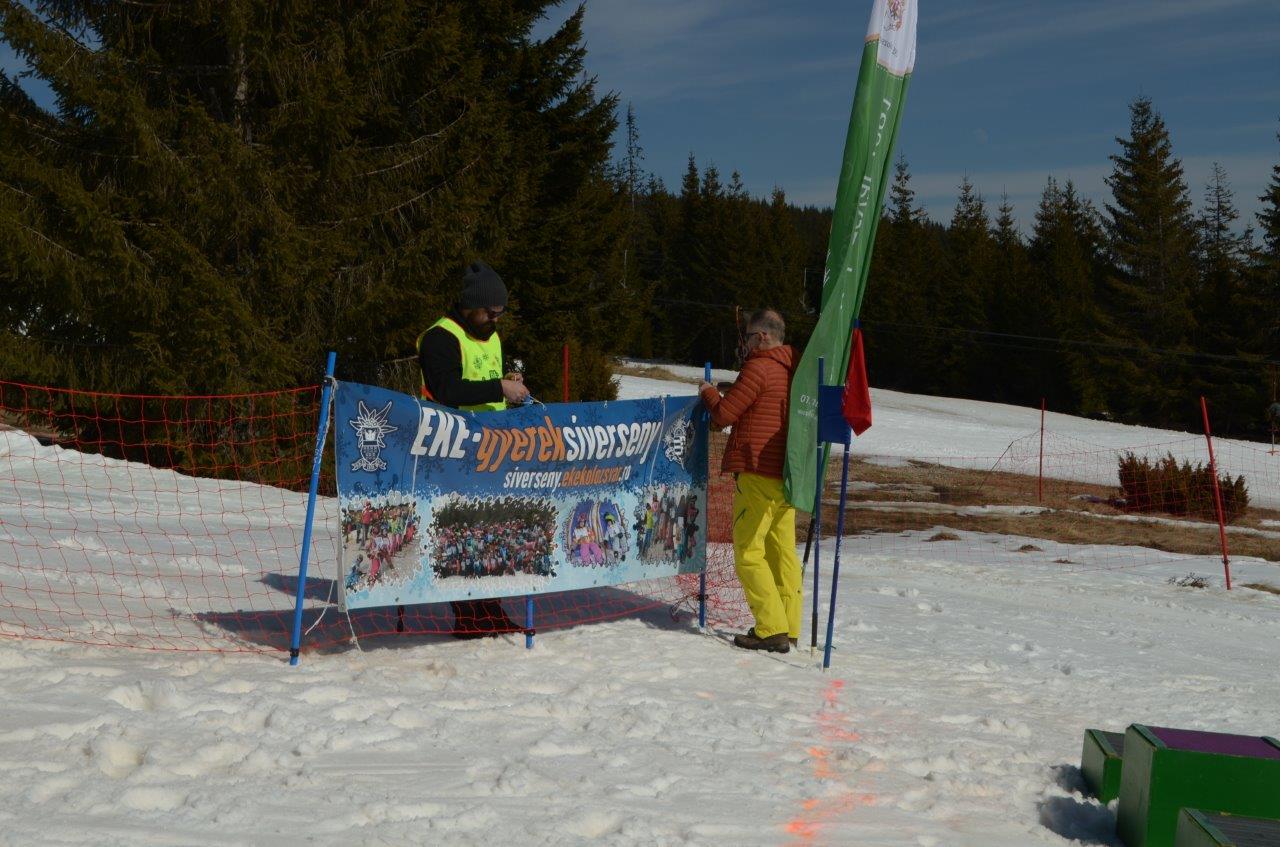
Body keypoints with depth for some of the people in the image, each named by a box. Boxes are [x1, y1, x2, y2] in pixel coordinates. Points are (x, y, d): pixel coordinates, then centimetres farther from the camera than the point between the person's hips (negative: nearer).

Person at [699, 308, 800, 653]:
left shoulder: (758, 368, -12)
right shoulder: (793, 369, 13)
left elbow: (724, 414, -9)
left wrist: (708, 392, 10)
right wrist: (737, 391, 22)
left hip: (758, 473, -8)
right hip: (788, 473, 8)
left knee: (749, 552, -5)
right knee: (783, 550, 11)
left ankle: (771, 629, -10)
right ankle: (789, 628, 15)